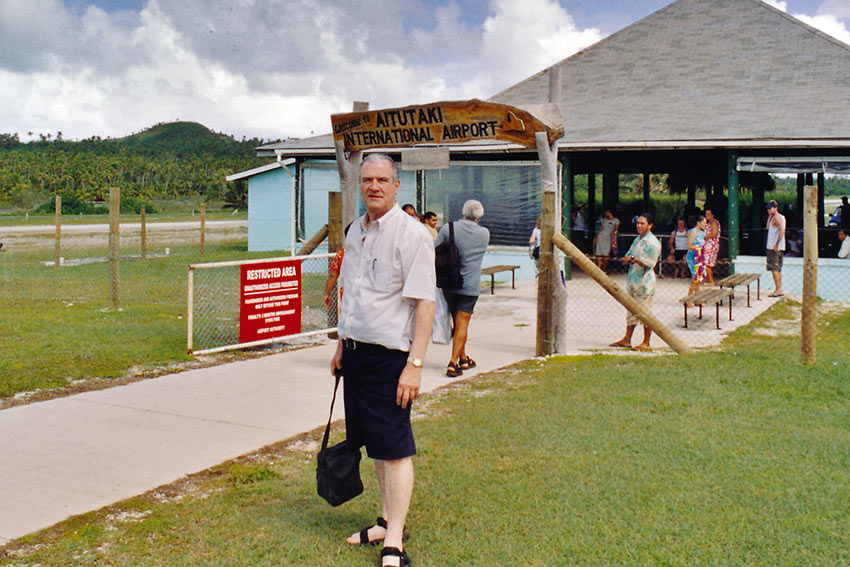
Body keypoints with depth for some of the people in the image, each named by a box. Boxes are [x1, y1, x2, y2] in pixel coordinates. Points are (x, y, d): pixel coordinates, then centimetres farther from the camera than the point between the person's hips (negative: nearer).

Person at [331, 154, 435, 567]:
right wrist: (341, 346, 21)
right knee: (375, 444, 15)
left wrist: (415, 364, -20)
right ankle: (387, 520, 28)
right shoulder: (355, 231, 13)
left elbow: (425, 303, -15)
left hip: (390, 356, -7)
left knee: (394, 448, -3)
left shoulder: (411, 234, -11)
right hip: (356, 352, 7)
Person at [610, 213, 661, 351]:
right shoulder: (637, 240, 16)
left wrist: (635, 259, -27)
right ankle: (627, 340, 18)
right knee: (631, 311, 12)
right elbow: (628, 255, 17)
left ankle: (646, 343, 2)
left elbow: (649, 263, -15)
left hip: (645, 282, -8)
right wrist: (628, 259, -6)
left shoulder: (653, 242, -10)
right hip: (633, 280, 8)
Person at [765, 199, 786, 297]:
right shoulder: (781, 216, 17)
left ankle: (778, 290, -10)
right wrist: (770, 216, 16)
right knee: (777, 269, 13)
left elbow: (782, 230, -24)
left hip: (774, 247, -10)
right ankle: (779, 289, 17)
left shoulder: (776, 217, -12)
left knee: (774, 269, -9)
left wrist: (777, 244, -25)